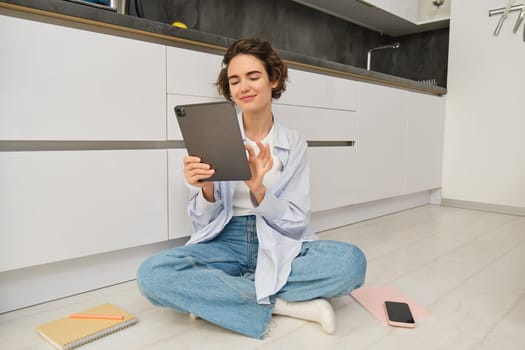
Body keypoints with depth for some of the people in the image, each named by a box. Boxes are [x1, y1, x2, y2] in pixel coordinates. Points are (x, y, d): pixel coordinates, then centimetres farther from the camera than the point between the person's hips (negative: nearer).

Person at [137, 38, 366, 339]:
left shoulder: (294, 143, 0)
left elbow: (295, 222, -5)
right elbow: (203, 222, -2)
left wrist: (258, 188, -23)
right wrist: (206, 190, -25)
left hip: (278, 246, 1)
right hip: (225, 244, 0)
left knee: (352, 261, -28)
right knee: (152, 274, -28)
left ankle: (211, 294, -18)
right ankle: (282, 303, -18)